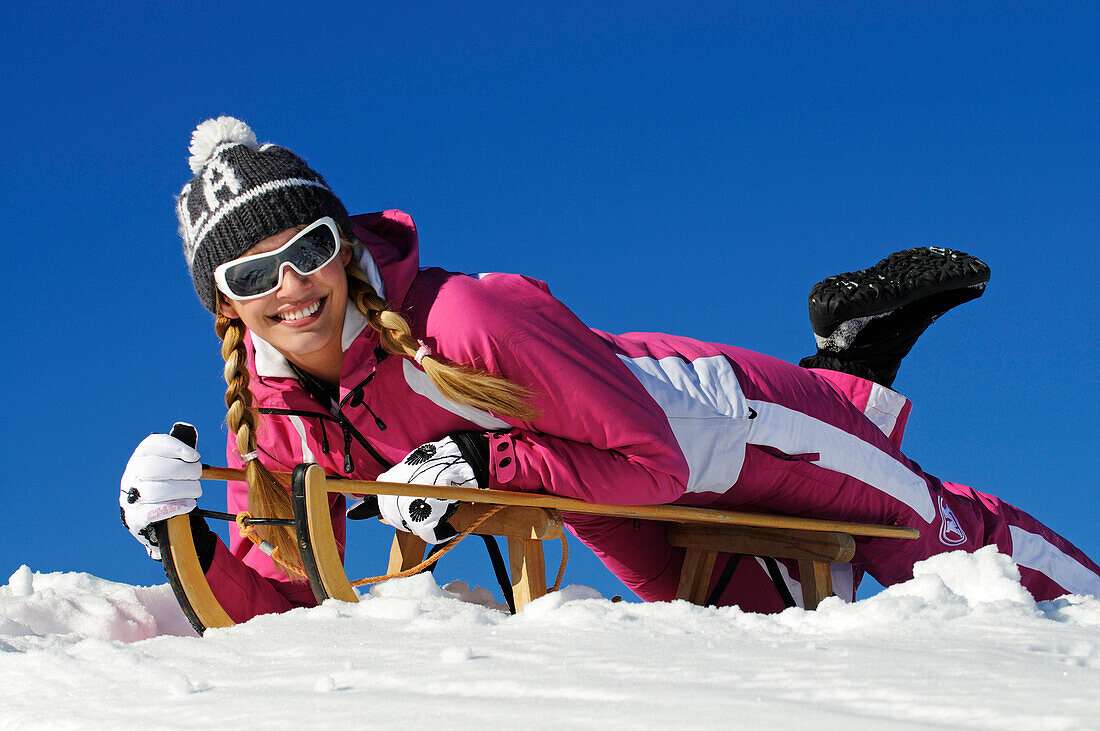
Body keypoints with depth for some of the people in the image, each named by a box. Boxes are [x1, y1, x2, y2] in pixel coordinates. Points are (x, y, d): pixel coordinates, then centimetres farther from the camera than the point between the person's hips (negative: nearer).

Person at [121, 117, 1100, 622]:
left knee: (940, 540, 9)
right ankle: (855, 373, 45)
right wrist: (185, 541, -32)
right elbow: (280, 602, -16)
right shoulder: (267, 419, -20)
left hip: (720, 425, -6)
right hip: (628, 515, 7)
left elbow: (651, 456, -32)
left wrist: (486, 464, -40)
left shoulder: (468, 320, -38)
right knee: (764, 617, 30)